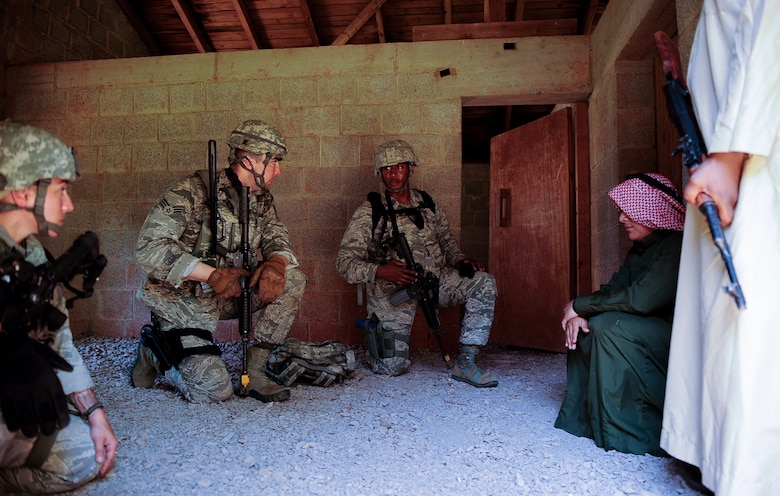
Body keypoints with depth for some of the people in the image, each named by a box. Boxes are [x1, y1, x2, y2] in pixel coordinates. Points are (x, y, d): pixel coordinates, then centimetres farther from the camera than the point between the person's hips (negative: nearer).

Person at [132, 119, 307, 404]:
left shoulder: (262, 199, 4)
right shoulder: (192, 191, -17)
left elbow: (277, 238, 3)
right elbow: (148, 248, -23)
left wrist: (276, 263, -23)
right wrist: (212, 274, -29)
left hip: (228, 296, 6)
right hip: (184, 301, -6)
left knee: (293, 280, -15)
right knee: (214, 391, -14)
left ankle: (255, 371, -7)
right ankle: (155, 352, 16)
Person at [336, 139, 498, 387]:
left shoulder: (427, 204, 7)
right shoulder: (370, 212, -8)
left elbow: (446, 238, 19)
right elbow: (345, 261, -11)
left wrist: (459, 261, -2)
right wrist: (379, 271, -28)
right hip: (393, 291, -4)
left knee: (484, 283, -17)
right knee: (392, 367, -8)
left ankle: (465, 363, -15)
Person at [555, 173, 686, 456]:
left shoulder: (677, 247, -19)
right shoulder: (640, 250, 12)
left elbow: (640, 299, -29)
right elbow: (611, 291, 5)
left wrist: (579, 305, -18)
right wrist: (579, 313, -16)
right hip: (653, 334, 10)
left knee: (609, 325, -28)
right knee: (583, 325, 2)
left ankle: (629, 432, -19)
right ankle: (584, 416, 6)